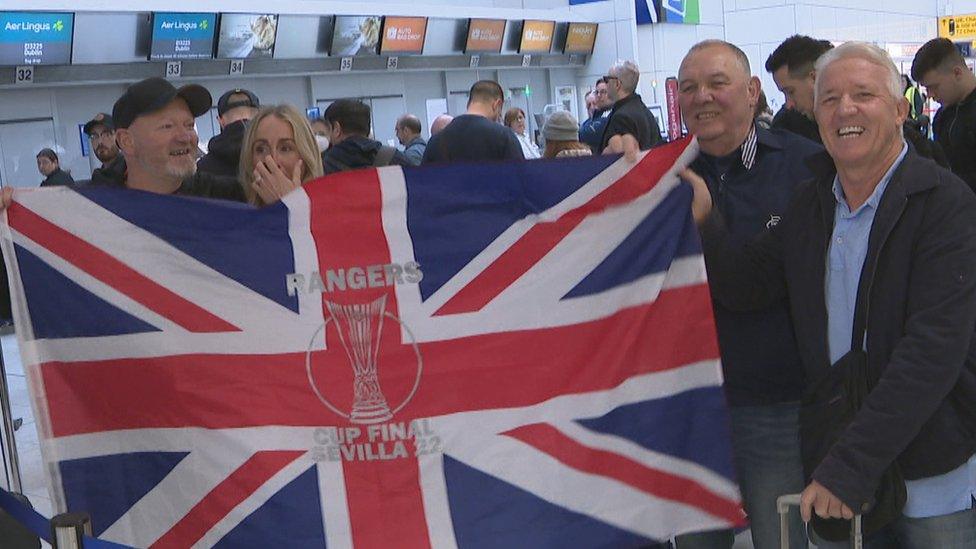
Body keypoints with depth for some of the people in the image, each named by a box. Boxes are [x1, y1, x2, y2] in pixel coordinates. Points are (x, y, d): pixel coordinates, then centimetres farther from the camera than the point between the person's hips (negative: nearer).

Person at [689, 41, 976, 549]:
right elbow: (743, 285, 2)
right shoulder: (808, 203, 5)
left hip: (934, 473, -4)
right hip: (833, 462, 5)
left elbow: (935, 347, -22)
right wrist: (702, 221, -16)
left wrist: (851, 464, -25)